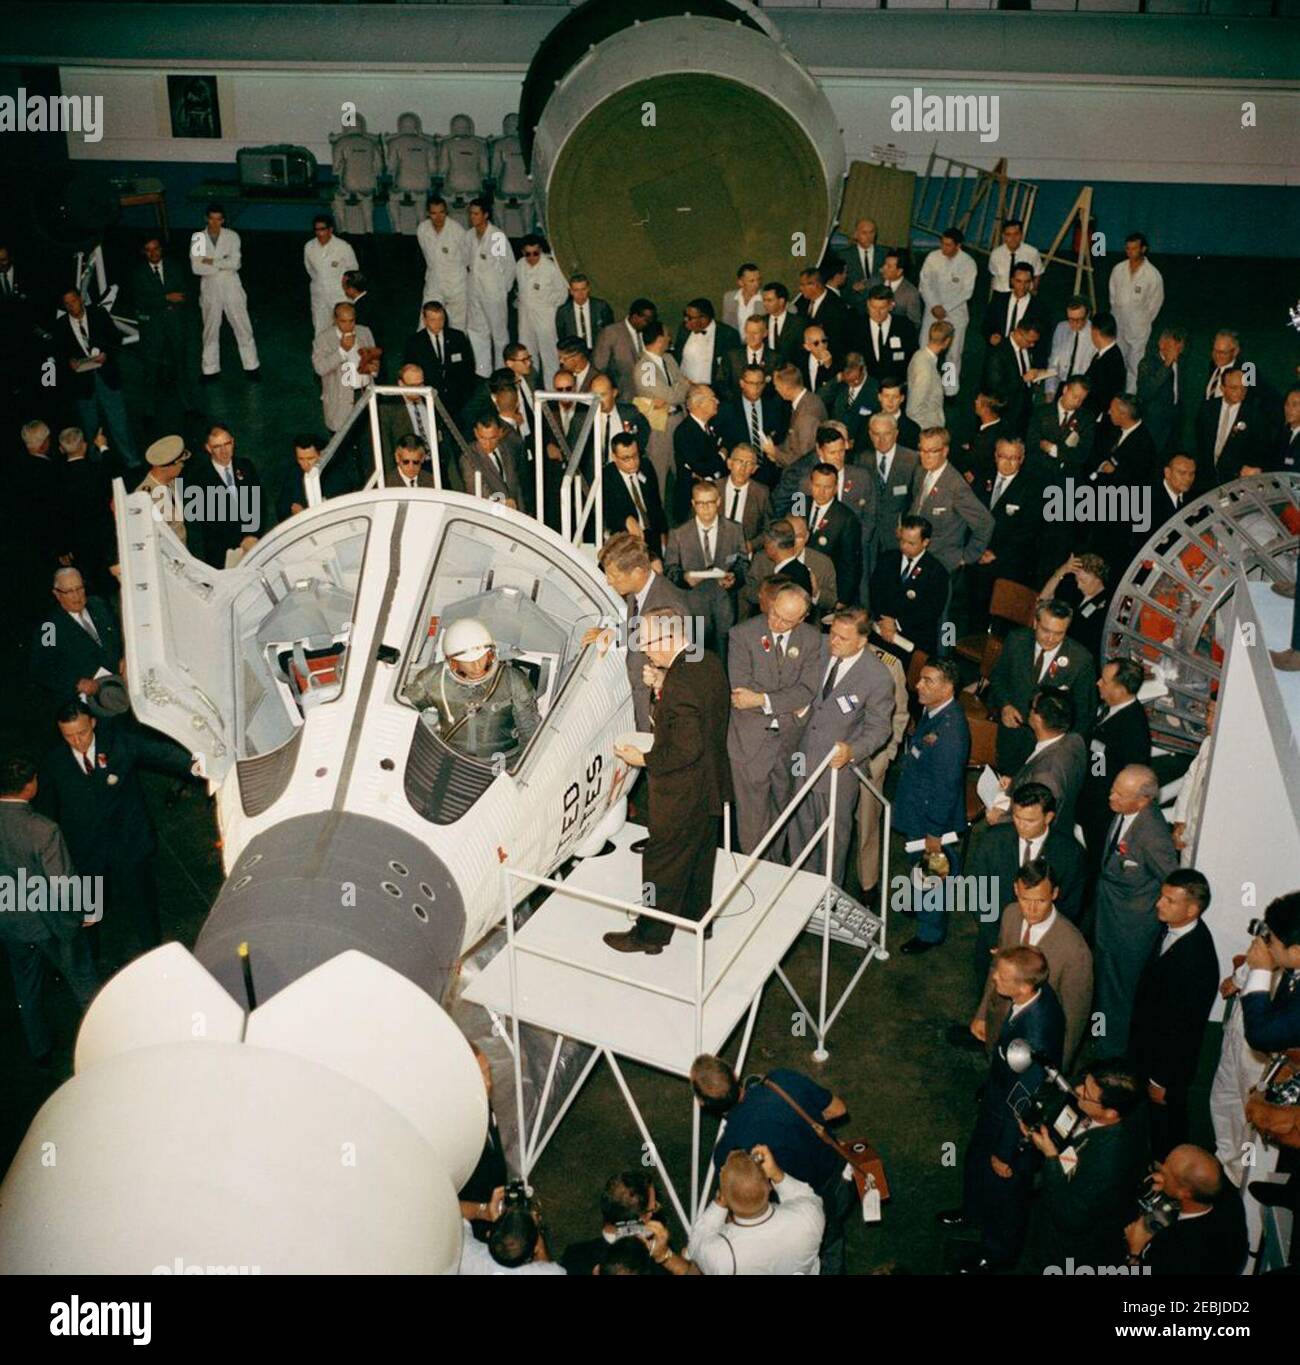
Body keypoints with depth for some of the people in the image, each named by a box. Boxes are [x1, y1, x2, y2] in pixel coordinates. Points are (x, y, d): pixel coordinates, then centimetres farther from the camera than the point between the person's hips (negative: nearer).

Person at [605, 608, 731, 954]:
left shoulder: (680, 682, -30)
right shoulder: (709, 662, -2)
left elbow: (686, 750, -29)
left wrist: (644, 760, -17)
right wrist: (662, 689, 2)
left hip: (682, 796, -9)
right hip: (712, 784, 9)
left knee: (663, 865, 8)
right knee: (700, 857, 25)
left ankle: (650, 935, 23)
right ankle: (697, 919, 42)